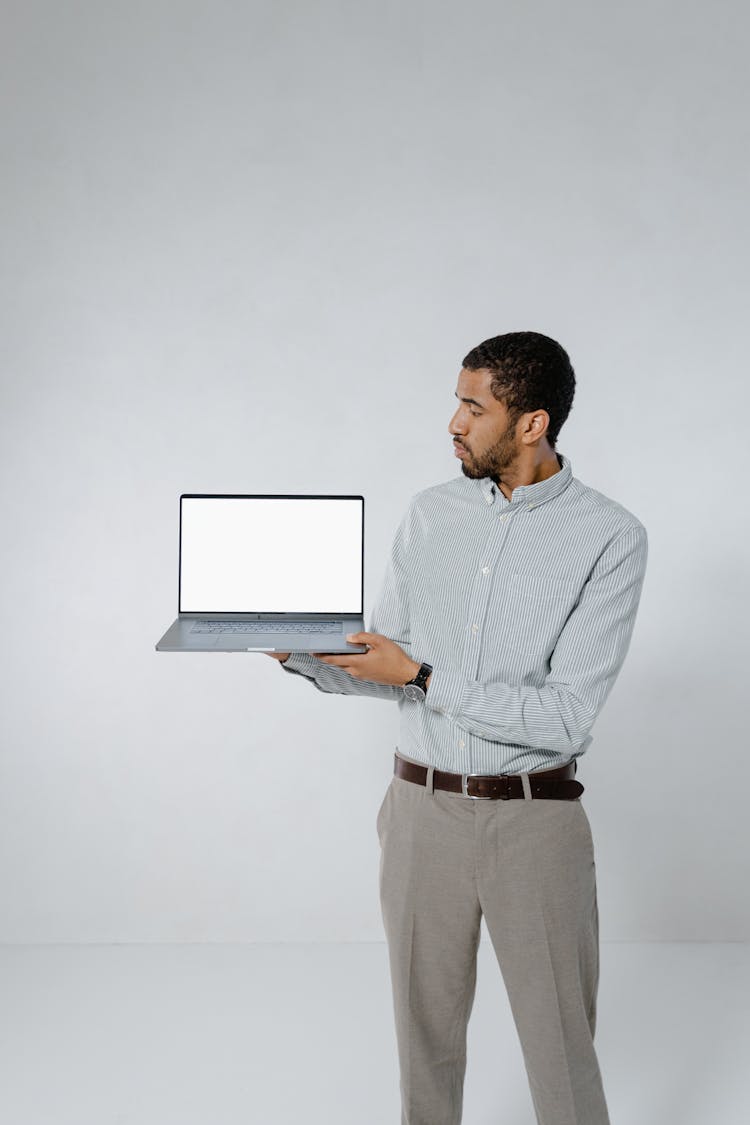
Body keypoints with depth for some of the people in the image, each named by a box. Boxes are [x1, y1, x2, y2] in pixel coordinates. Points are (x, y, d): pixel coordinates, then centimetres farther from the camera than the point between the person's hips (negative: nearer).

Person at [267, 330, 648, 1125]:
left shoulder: (609, 538, -11)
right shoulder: (430, 514, 3)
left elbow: (565, 716, -17)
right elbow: (385, 663, 9)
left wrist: (424, 679, -20)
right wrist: (301, 653, -9)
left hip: (534, 819, -3)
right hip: (421, 808, 4)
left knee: (562, 1050, 7)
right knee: (426, 1032, 17)